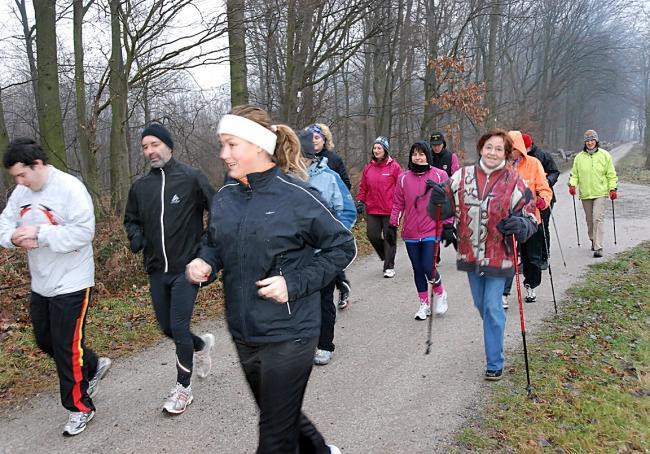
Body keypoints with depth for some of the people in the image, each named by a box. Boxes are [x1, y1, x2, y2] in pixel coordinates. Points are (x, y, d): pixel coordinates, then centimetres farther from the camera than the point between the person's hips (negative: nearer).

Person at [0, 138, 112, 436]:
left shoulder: (70, 188, -18)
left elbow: (84, 231, -24)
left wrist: (40, 234, -26)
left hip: (71, 283, -8)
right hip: (40, 283, 8)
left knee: (68, 348, 0)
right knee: (46, 341, 18)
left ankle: (80, 407, 18)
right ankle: (93, 366, 40)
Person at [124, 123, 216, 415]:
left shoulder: (191, 178, -9)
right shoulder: (140, 186, 5)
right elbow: (131, 219, 18)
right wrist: (135, 235, -3)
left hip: (186, 268, -5)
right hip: (156, 270, 6)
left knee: (179, 328, -6)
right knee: (167, 328, 14)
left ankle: (183, 388, 14)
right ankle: (201, 344, 45)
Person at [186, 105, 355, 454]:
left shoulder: (295, 196, -15)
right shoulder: (224, 198, 1)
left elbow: (343, 246, -9)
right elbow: (214, 244, 16)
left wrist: (295, 283, -19)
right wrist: (203, 262, -7)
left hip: (288, 335, -6)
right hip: (243, 333, 6)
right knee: (280, 415, 25)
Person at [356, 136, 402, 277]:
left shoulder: (394, 166, -5)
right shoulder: (368, 167, 7)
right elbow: (363, 187, 14)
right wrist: (360, 201, 5)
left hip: (389, 210, -4)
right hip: (372, 209, 4)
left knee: (389, 237, 2)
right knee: (372, 235, 3)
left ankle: (389, 267, 14)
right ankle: (387, 257, 29)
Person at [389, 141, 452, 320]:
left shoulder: (439, 175, -2)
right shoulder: (404, 178, 4)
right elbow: (398, 204, 8)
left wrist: (448, 226, -4)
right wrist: (393, 226, 6)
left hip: (431, 231, -3)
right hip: (410, 233, 3)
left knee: (428, 268, -10)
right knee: (417, 270, 10)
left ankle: (439, 292, 21)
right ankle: (424, 304, 25)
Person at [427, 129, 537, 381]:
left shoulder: (514, 182, -8)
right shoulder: (463, 176, -1)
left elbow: (530, 217, -4)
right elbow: (446, 209, 6)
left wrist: (520, 225, -27)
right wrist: (439, 200, -17)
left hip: (498, 256, -4)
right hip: (471, 254, 4)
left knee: (493, 308, -1)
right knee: (481, 305, 19)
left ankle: (494, 363, 14)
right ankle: (494, 345, 46)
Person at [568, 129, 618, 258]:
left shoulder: (605, 155, 1)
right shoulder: (579, 157, 5)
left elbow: (611, 174, 5)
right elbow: (574, 174, 10)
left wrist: (613, 188, -2)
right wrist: (572, 184, -7)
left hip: (600, 193, -3)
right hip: (585, 194, 3)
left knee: (598, 218, -13)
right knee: (589, 219, 14)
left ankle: (598, 247, -14)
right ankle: (593, 240, 35)